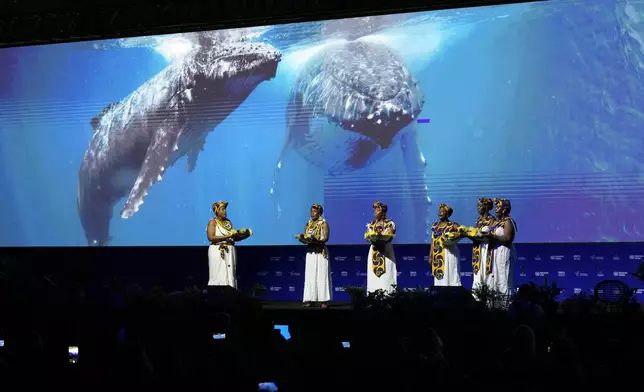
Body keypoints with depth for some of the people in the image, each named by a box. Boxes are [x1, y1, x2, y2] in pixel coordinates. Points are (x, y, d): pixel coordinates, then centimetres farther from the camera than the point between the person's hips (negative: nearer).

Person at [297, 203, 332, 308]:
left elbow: (326, 237, -13)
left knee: (321, 275, -6)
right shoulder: (308, 225, 16)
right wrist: (301, 238, -10)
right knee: (310, 276, 1)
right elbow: (305, 239, 13)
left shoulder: (323, 224, 0)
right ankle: (310, 300, 1)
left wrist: (316, 241, -30)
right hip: (310, 252, 5)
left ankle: (323, 300, -6)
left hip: (321, 251, -5)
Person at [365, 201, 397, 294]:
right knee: (373, 276, 1)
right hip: (374, 253, 4)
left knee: (386, 276, -8)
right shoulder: (371, 224, 14)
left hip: (386, 252, -4)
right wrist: (371, 238, -19)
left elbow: (390, 236, -11)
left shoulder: (389, 223, 0)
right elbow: (367, 236, 3)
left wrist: (380, 238, -28)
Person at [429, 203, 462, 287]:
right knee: (439, 275, 2)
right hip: (438, 255, 4)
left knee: (450, 274, -6)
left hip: (449, 253, -4)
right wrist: (430, 256, 8)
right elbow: (433, 242, 12)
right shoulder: (435, 226, 12)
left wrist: (453, 239, -24)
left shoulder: (452, 225, -2)